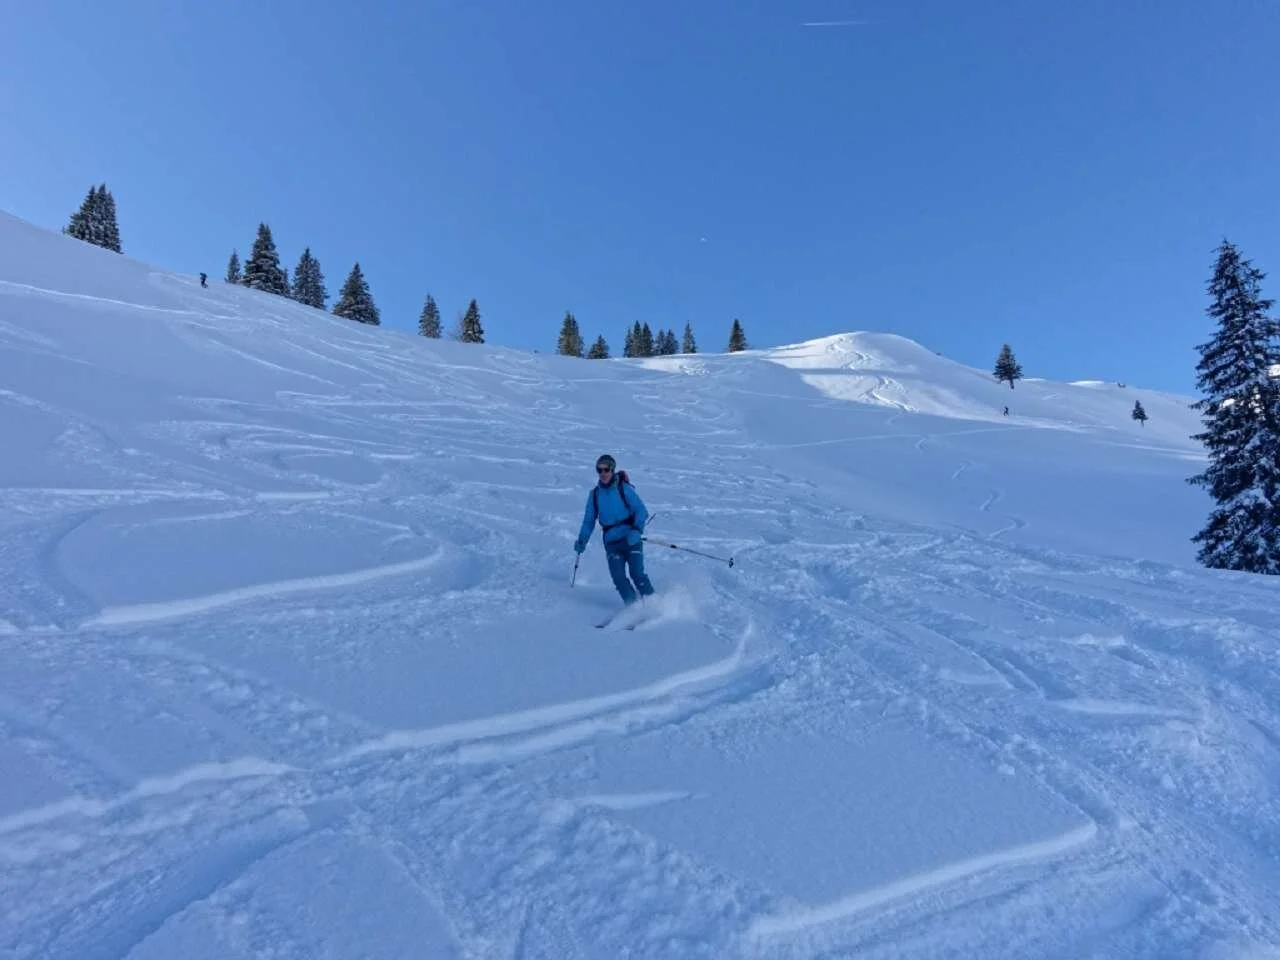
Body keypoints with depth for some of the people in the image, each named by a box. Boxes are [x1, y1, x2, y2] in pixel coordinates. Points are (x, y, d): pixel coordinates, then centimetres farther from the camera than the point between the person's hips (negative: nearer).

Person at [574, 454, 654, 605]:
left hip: (631, 539, -3)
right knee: (618, 577, -11)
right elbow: (589, 520, 19)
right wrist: (582, 541, 11)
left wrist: (636, 530, -24)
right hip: (611, 543, 4)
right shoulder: (594, 494, 9)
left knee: (637, 573, -16)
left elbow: (642, 511, -9)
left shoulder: (624, 488, -4)